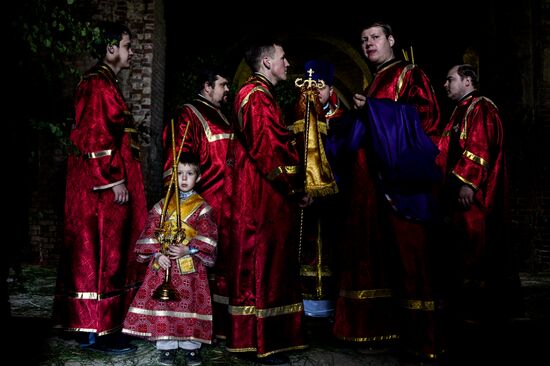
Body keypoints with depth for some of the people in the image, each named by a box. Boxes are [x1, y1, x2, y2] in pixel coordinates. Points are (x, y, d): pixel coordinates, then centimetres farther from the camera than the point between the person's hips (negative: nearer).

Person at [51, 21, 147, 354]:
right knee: (100, 253, -4)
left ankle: (92, 325, 22)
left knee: (108, 252, 13)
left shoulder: (108, 83, 18)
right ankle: (98, 331, 4)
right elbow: (94, 137, -19)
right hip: (101, 184, -10)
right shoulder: (98, 84, -12)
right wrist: (113, 179, -20)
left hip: (107, 181, 10)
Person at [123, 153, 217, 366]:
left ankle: (192, 345, 15)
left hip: (191, 265, -2)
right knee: (162, 304, 1)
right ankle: (167, 346, 15)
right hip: (163, 264, 2)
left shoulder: (202, 208, 1)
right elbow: (150, 233, 4)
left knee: (191, 303, 0)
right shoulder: (163, 204, 8)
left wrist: (188, 250, -17)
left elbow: (208, 238, -5)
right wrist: (157, 254, -9)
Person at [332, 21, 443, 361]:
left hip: (401, 178, -7)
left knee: (407, 252, -8)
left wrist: (372, 109, -12)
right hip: (373, 179, 8)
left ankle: (420, 336, -1)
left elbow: (427, 115, -13)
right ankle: (383, 328, 11)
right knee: (376, 252, 5)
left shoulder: (410, 74, 3)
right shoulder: (373, 83, 24)